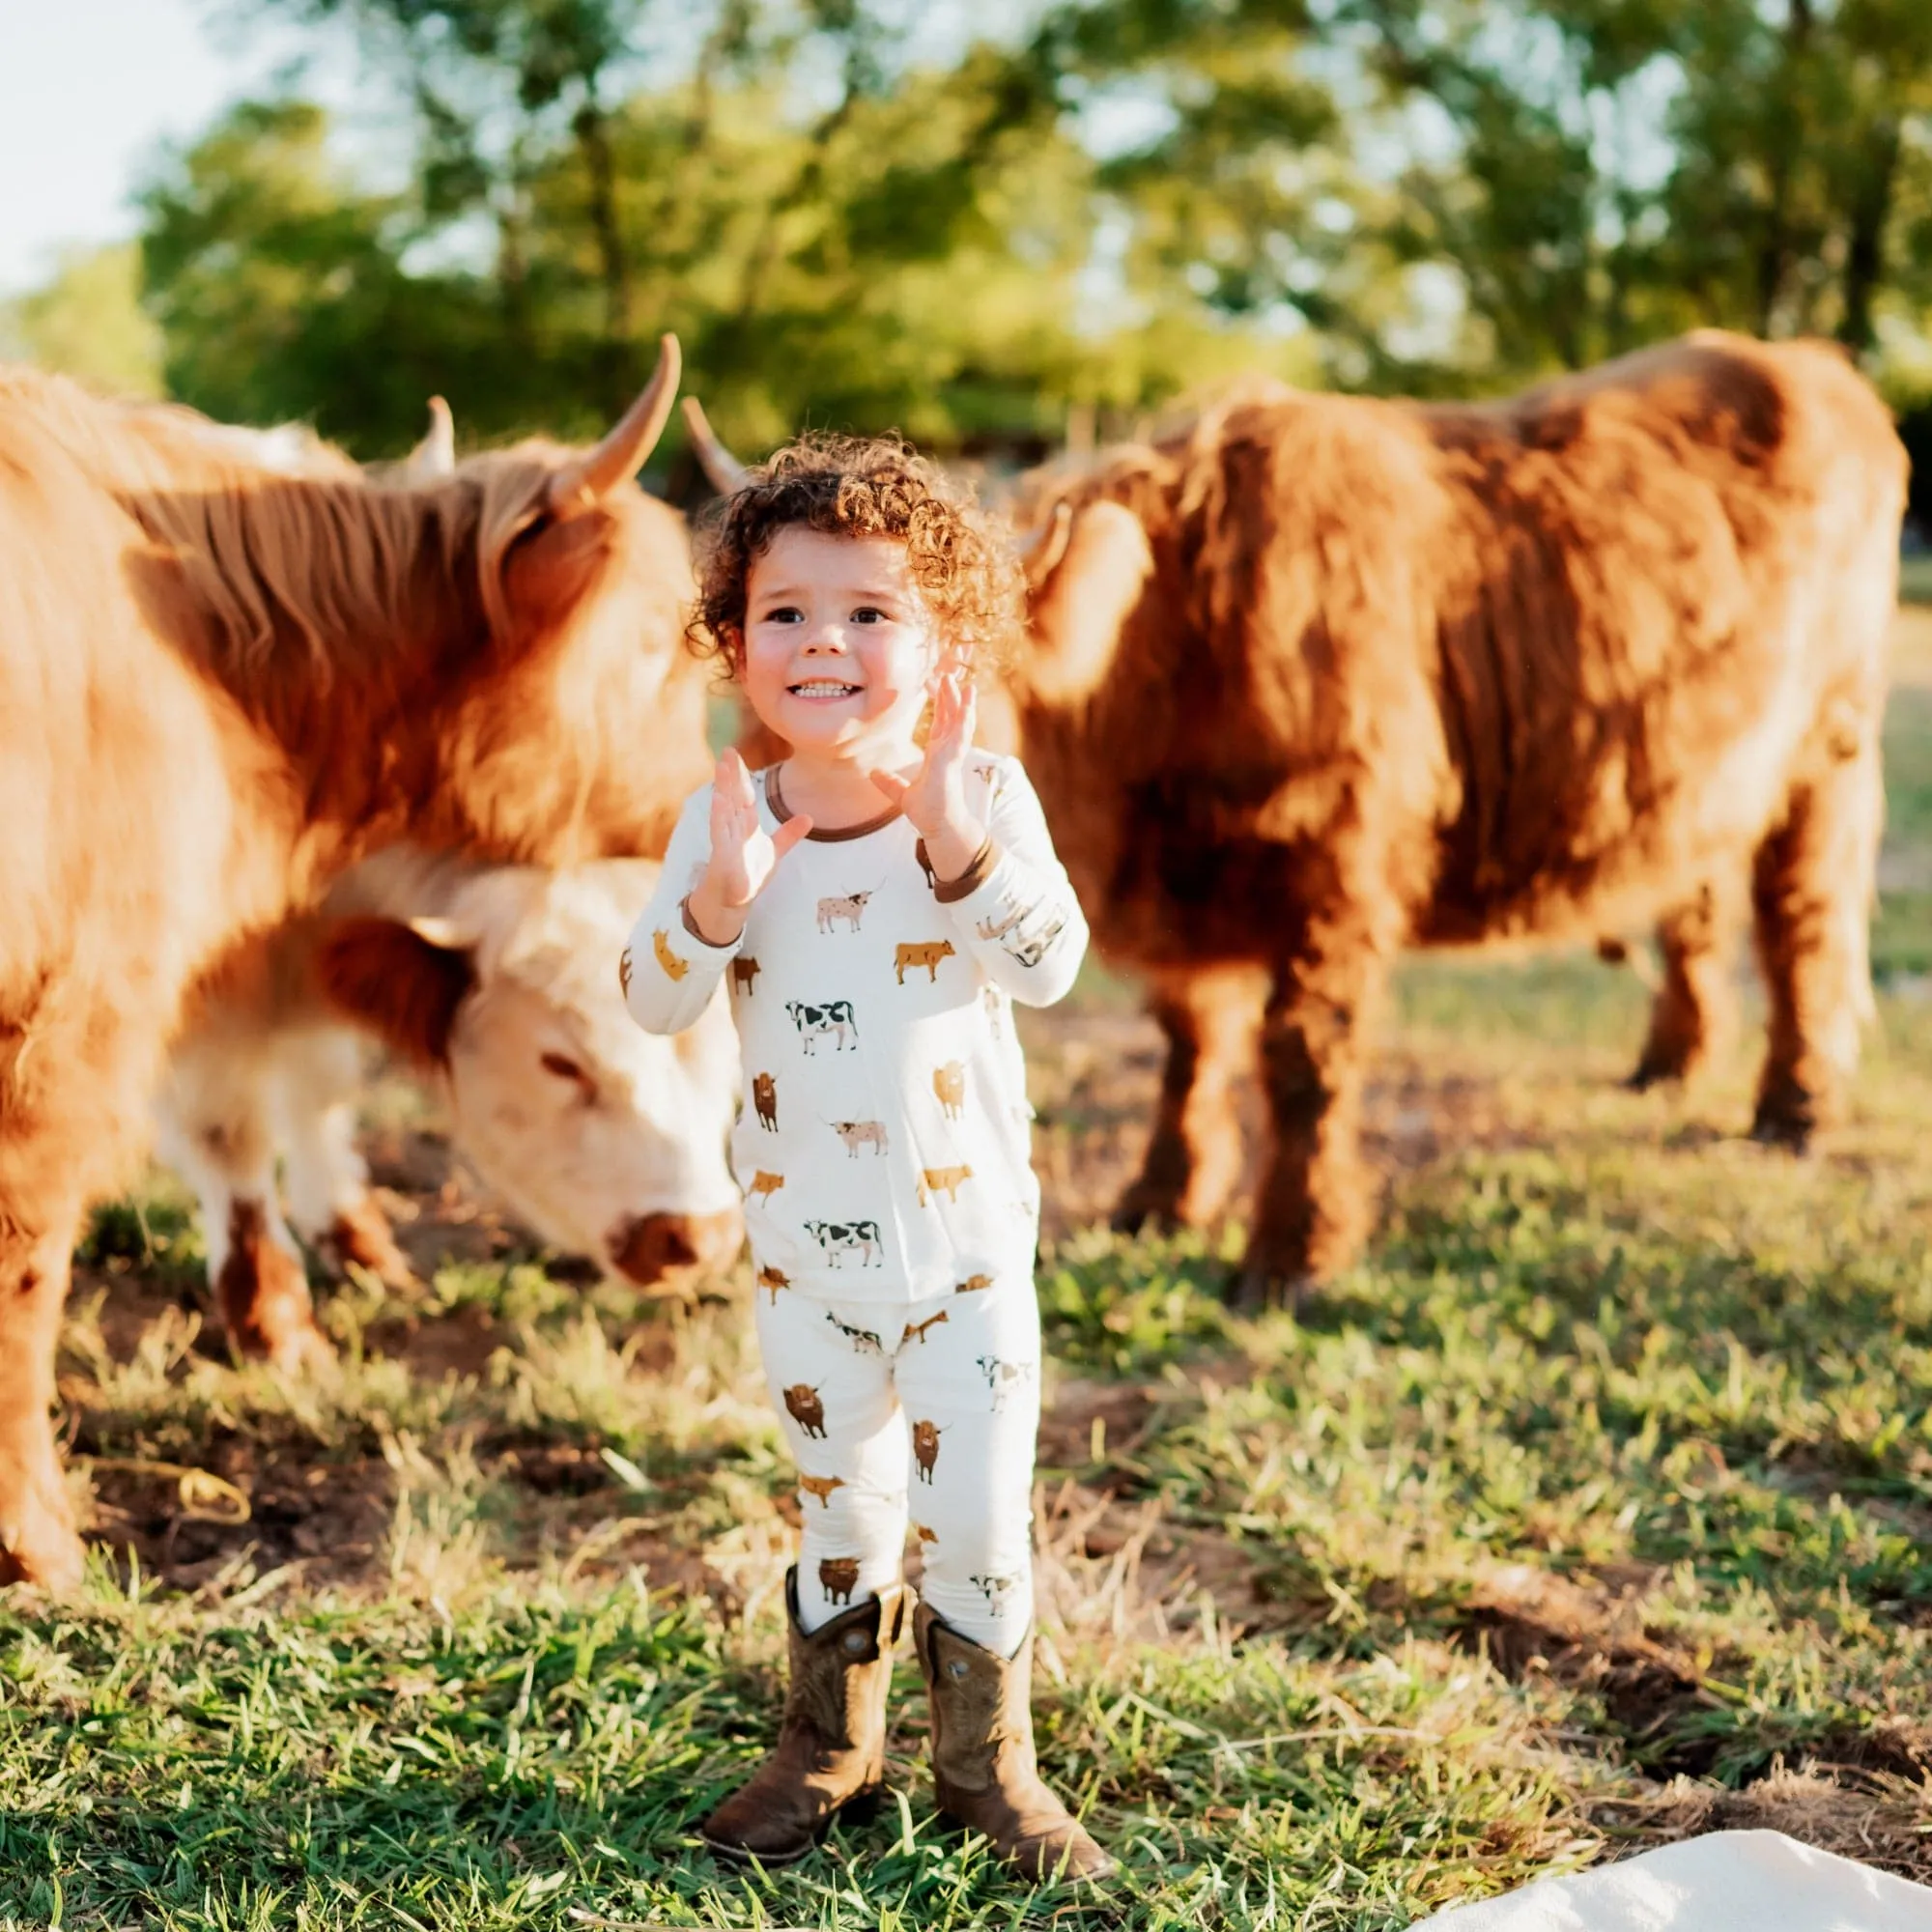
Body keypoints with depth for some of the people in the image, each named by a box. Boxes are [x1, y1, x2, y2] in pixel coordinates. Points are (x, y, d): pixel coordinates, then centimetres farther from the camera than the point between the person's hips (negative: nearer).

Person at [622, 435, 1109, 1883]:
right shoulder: (726, 823, -6)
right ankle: (831, 1745, 36)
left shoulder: (982, 797, -11)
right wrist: (719, 897, -26)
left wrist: (948, 835, -34)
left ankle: (988, 1758, 25)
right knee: (841, 1504, 16)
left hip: (969, 1236, -2)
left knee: (977, 1512, 4)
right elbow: (653, 1004, -9)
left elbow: (1051, 964, -23)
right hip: (805, 1244, 2)